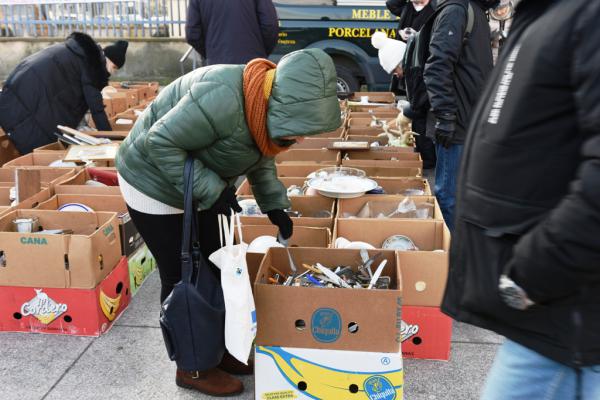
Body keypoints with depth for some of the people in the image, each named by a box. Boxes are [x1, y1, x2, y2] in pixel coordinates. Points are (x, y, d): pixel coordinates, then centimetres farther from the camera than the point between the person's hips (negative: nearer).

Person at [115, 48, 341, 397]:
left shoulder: (267, 105, -9)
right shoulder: (223, 99, -37)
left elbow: (261, 158, 6)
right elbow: (160, 142, -32)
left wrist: (275, 205, -4)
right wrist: (210, 191, -30)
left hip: (197, 187, 8)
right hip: (154, 185, -8)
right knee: (181, 278, 1)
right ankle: (191, 367, 19)